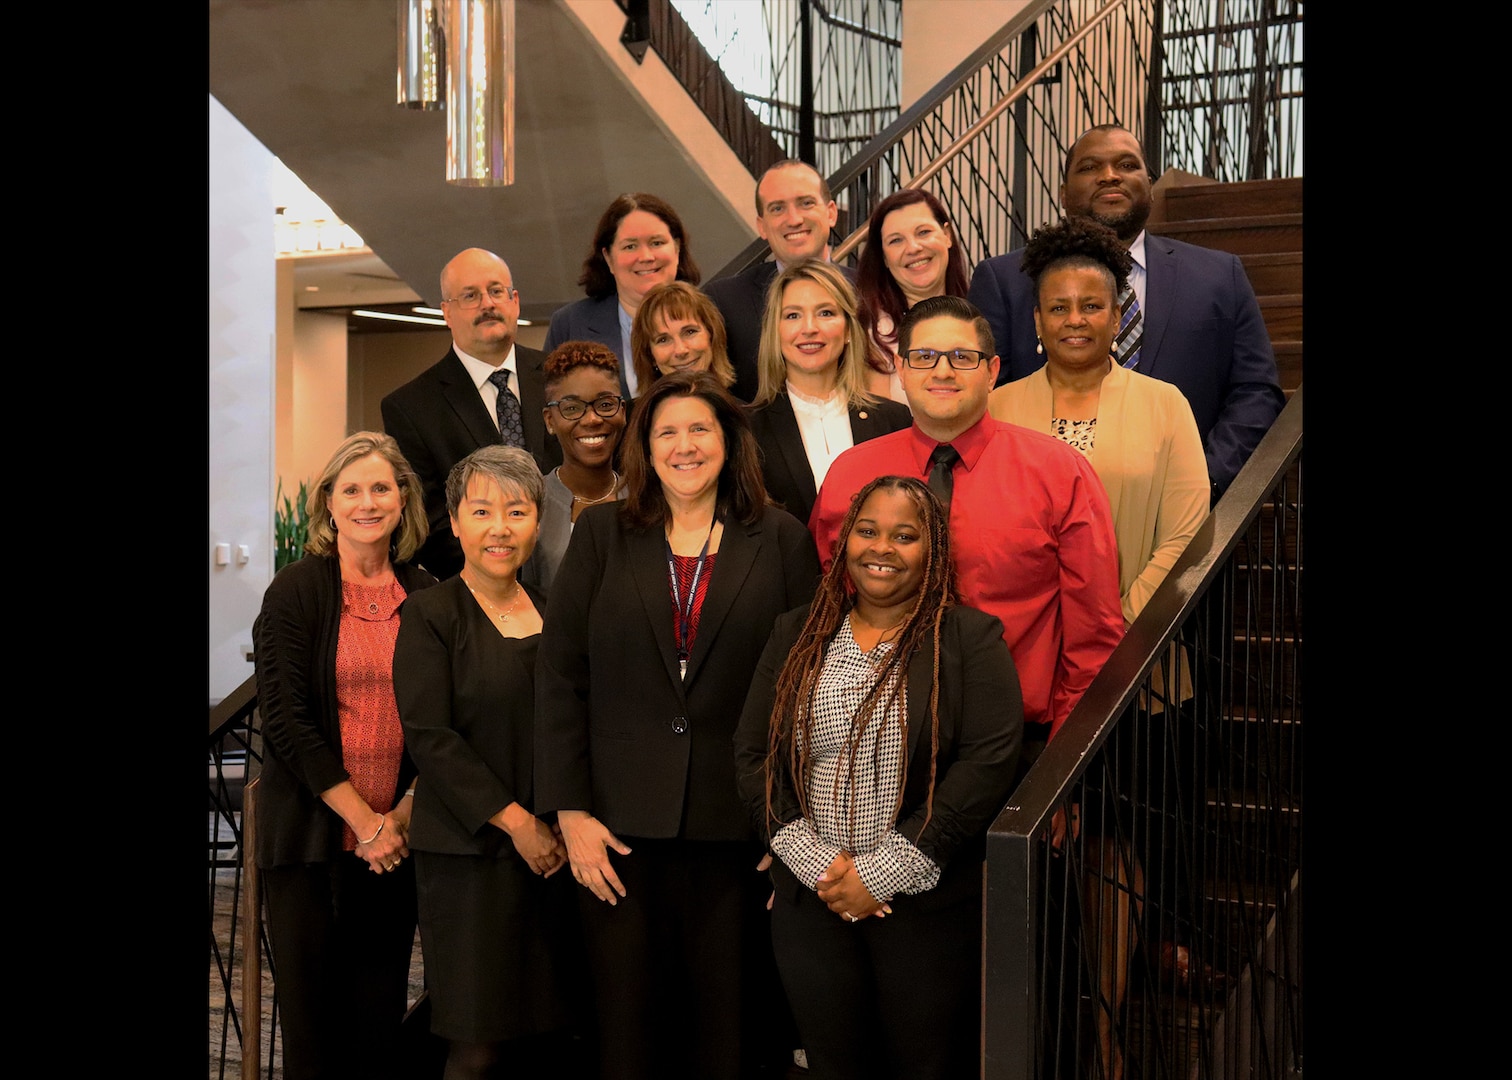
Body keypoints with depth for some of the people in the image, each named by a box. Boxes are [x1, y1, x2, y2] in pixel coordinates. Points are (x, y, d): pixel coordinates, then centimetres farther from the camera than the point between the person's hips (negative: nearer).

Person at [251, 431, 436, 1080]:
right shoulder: (295, 592, -2)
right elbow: (285, 719, -8)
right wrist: (362, 819, -10)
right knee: (311, 1008, 2)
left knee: (381, 1012, 6)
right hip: (311, 833, -3)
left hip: (396, 838, 3)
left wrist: (404, 814, -5)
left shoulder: (425, 597, 8)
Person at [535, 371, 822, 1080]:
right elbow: (558, 677, 3)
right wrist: (570, 811, -4)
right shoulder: (602, 534, 7)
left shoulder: (781, 540, 5)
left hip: (739, 828, 0)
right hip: (621, 825, 1)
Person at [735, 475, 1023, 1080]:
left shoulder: (969, 639, -4)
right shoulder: (796, 636, 9)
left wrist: (885, 872, -15)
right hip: (811, 901, 3)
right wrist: (815, 862, -9)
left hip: (929, 905, -3)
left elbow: (988, 762, -13)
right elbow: (752, 756, 5)